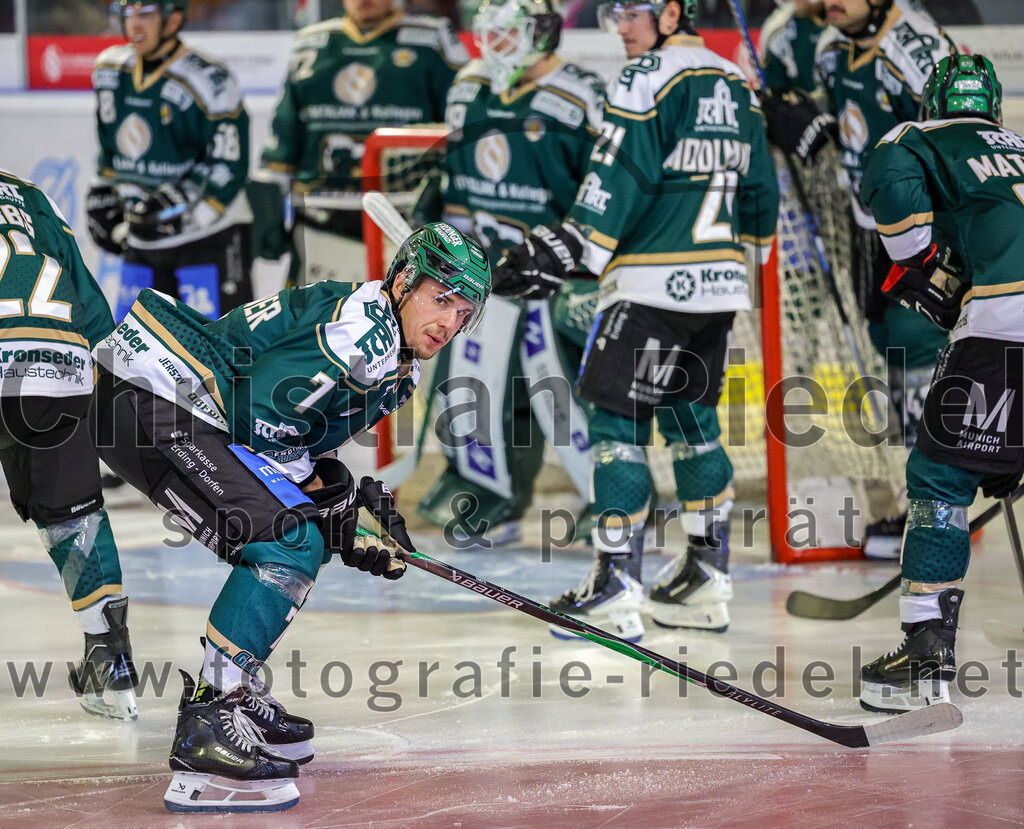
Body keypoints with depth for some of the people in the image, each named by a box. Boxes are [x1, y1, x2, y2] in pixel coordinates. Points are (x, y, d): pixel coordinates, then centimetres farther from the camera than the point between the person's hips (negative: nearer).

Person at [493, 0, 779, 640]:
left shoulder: (648, 79, -10)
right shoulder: (737, 84, 14)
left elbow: (620, 178, -17)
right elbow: (760, 187, 20)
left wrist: (564, 248, -15)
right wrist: (748, 251, 32)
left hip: (653, 283, -8)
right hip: (721, 282, 8)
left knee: (617, 420, -6)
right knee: (690, 419, 17)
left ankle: (617, 588, -11)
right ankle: (709, 579, 20)